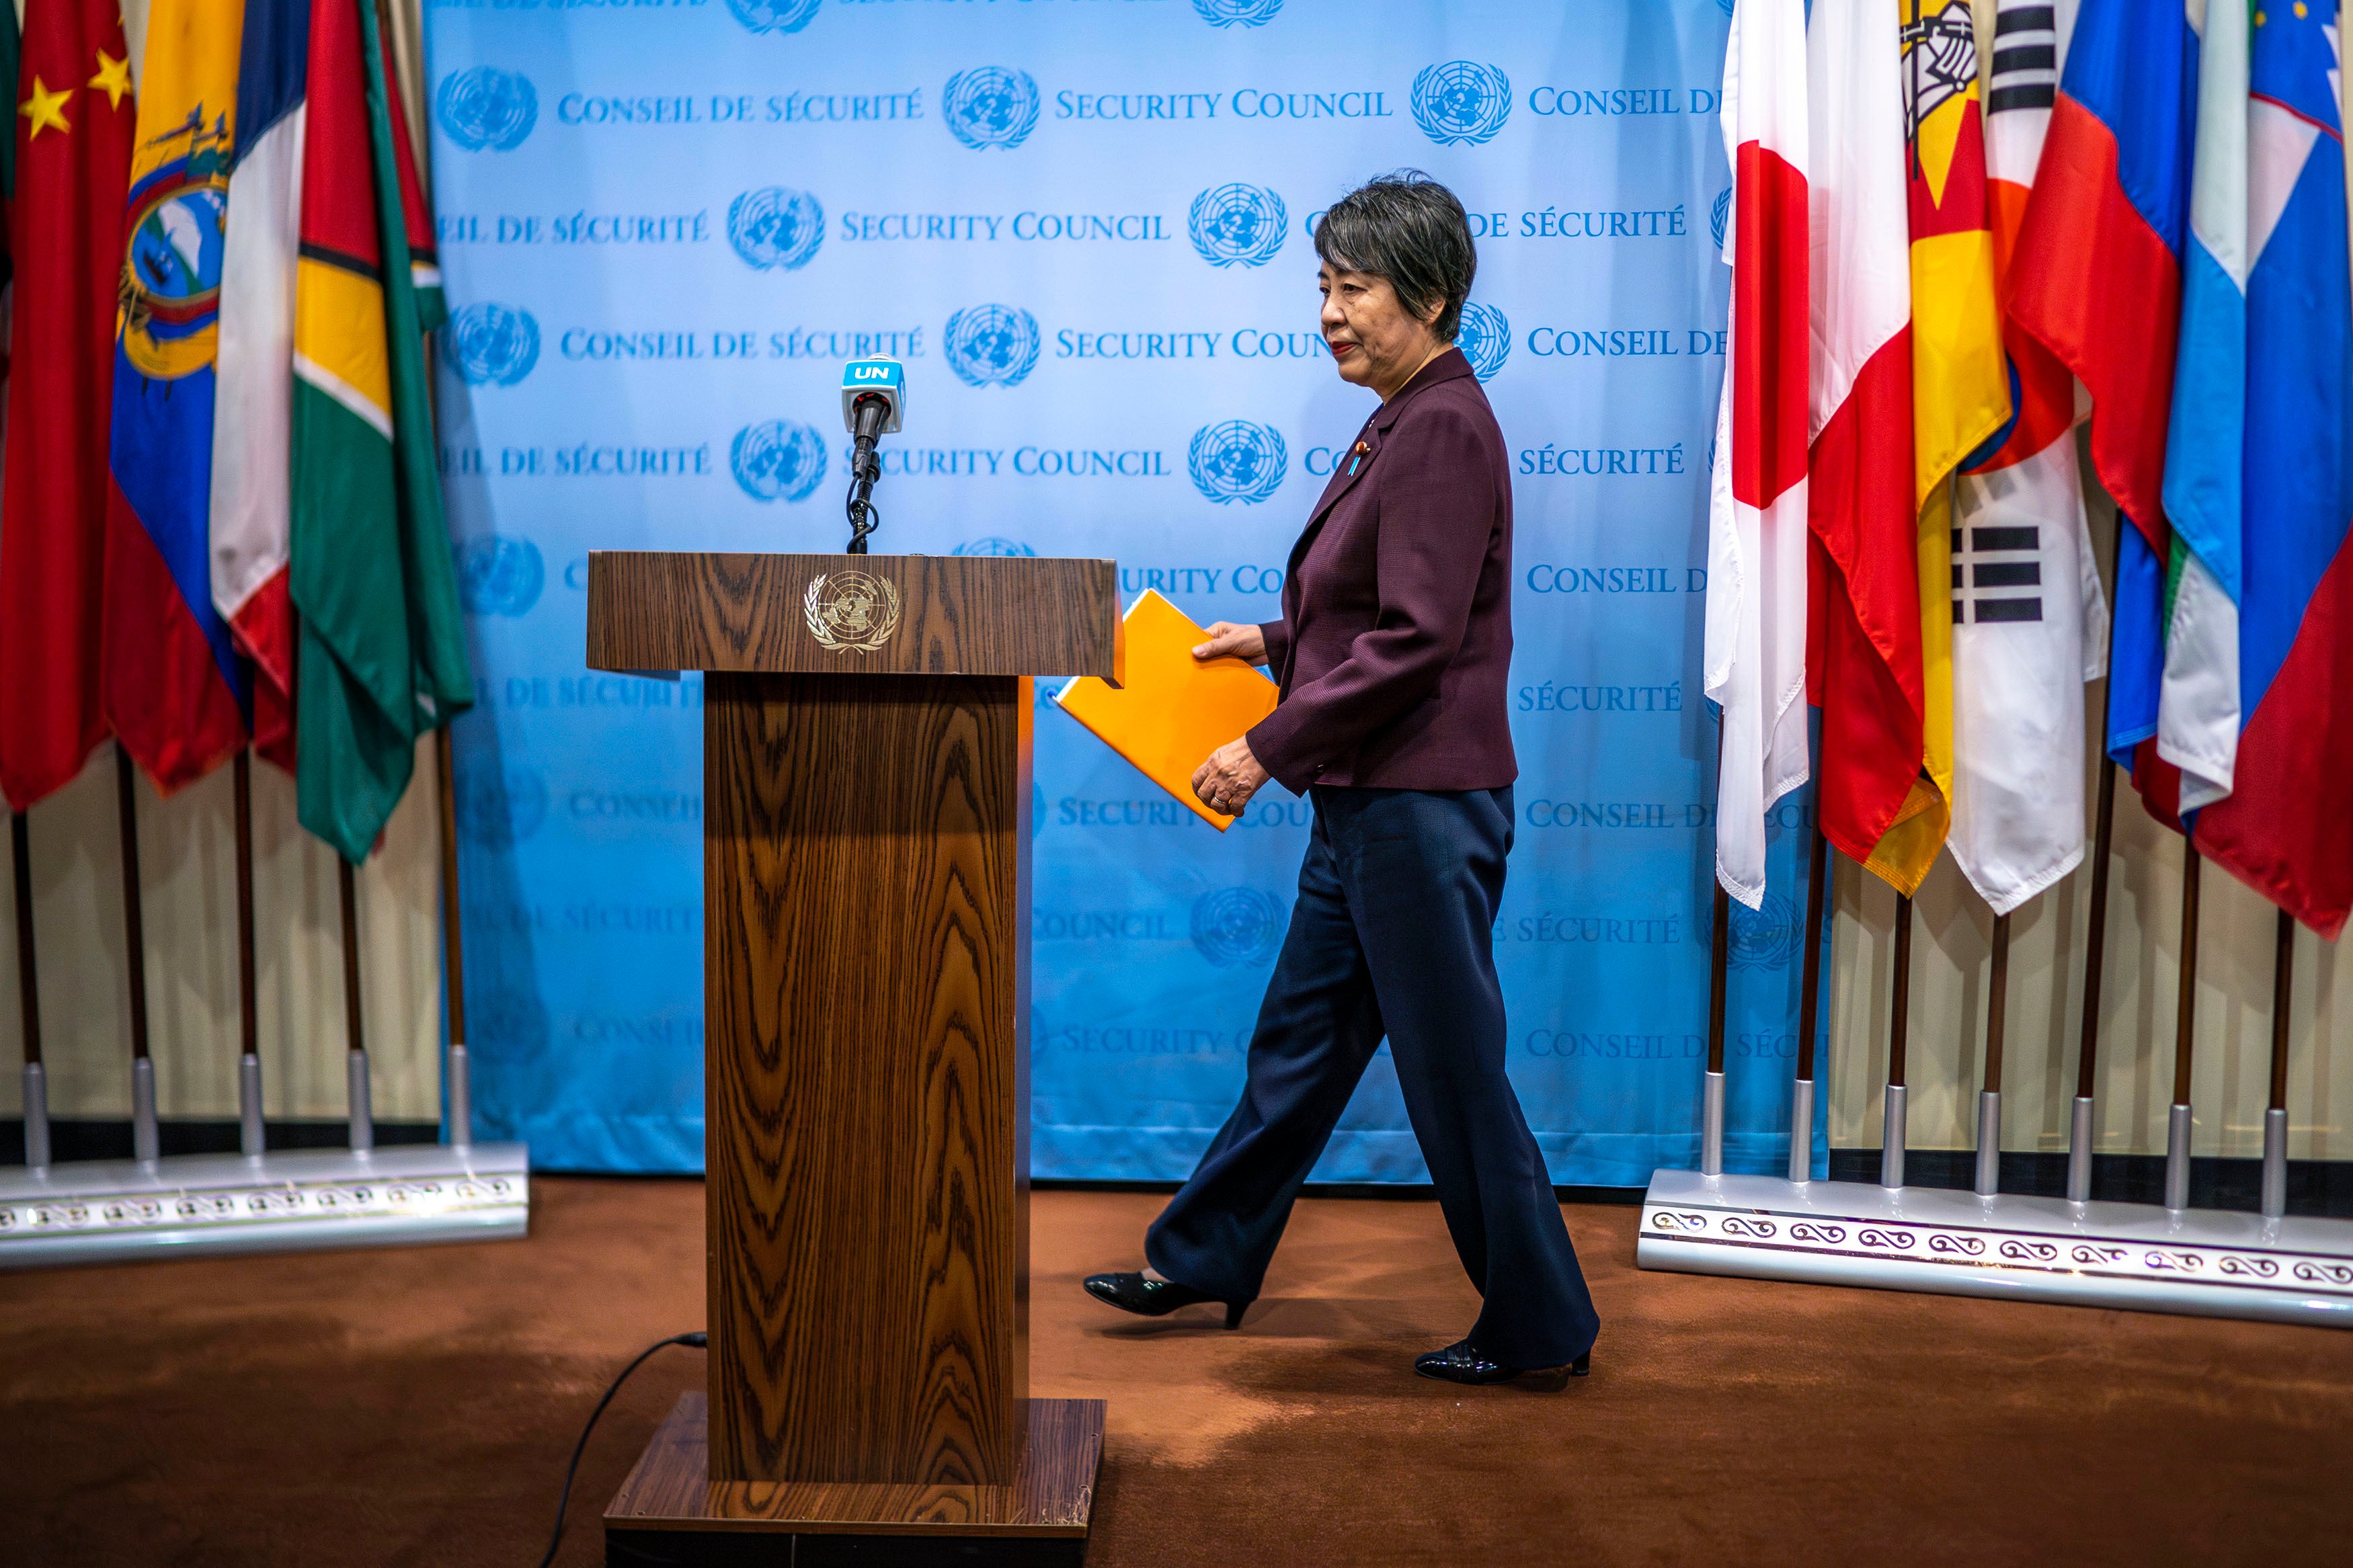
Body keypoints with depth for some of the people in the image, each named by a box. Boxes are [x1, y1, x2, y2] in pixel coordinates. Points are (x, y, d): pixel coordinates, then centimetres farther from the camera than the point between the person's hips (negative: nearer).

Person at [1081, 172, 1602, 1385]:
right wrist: (1274, 639, 14)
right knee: (1299, 1041, 18)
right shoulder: (1402, 423, 14)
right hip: (1366, 802, 10)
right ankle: (1201, 1263, 32)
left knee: (1455, 1073, 1)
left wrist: (1269, 748, -19)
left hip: (1424, 808, -10)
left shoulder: (1443, 428, -16)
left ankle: (1539, 1326, 17)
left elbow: (1416, 640, -22)